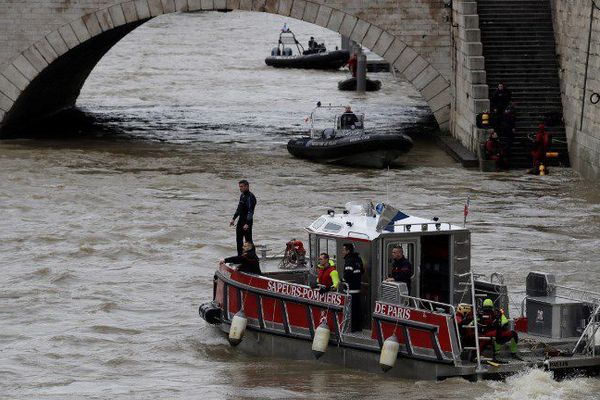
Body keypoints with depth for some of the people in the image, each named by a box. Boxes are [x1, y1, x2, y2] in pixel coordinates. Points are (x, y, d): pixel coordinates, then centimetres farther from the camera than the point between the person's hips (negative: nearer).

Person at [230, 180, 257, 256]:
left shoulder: (250, 197, -19)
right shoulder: (242, 195, 11)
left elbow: (250, 211, -24)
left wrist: (247, 224, -30)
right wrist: (233, 219, 21)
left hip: (247, 221, -10)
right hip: (241, 219, 10)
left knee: (248, 240, -5)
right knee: (239, 239, 16)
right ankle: (240, 256, 27)